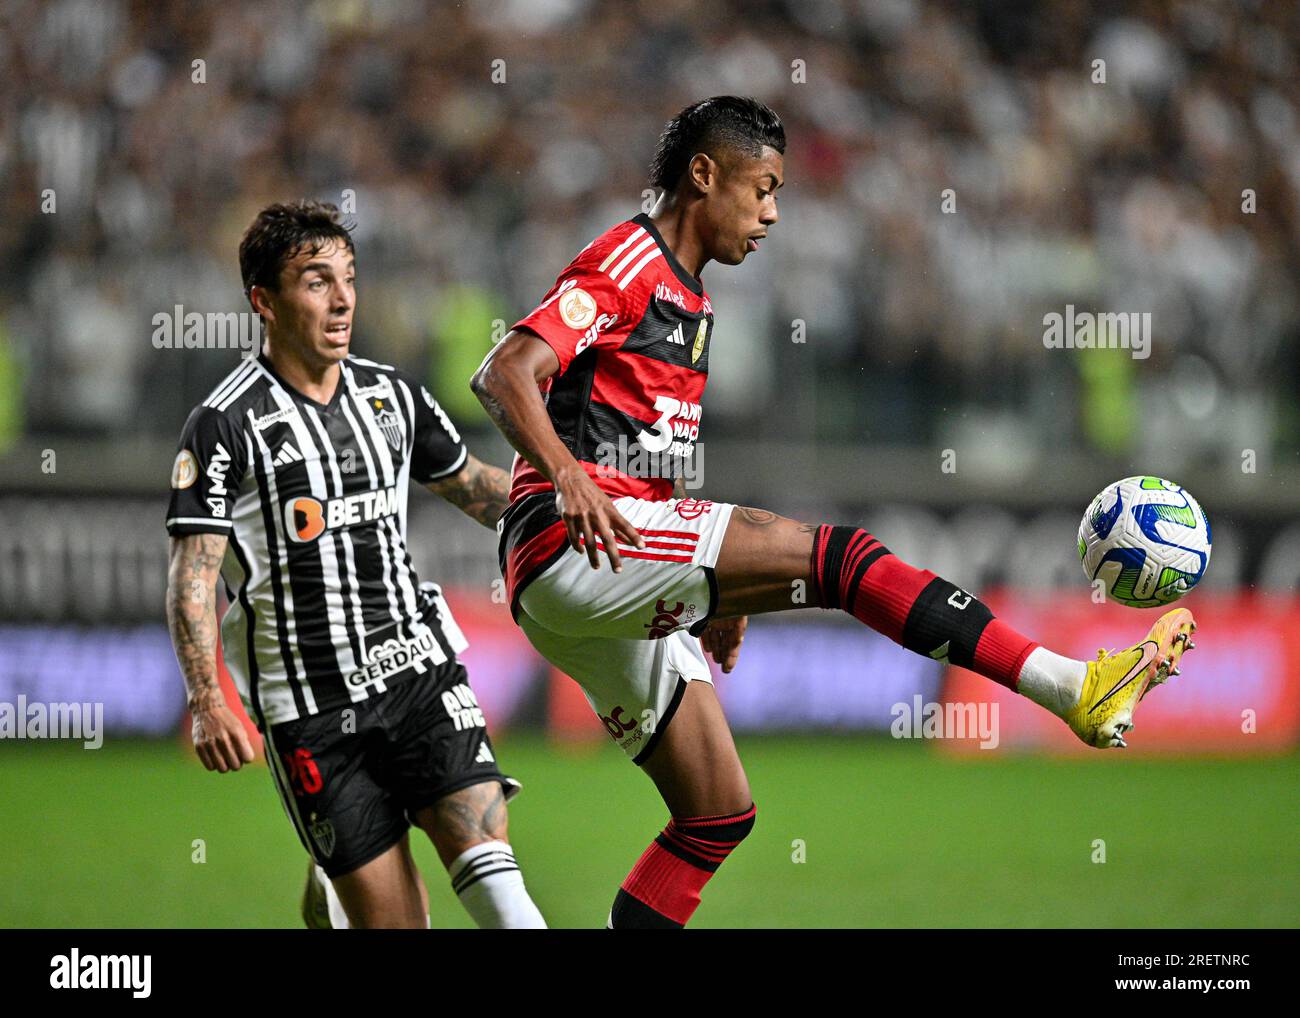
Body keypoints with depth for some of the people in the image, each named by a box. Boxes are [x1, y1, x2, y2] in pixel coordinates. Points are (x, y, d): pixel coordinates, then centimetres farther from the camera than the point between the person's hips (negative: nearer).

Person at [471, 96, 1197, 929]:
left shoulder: (688, 298, 26)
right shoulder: (627, 262, -4)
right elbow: (505, 374, -17)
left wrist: (720, 593, 26)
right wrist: (566, 477, -34)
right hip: (569, 548, -11)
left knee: (718, 815, 8)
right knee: (838, 554, -20)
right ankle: (1077, 687, -28)